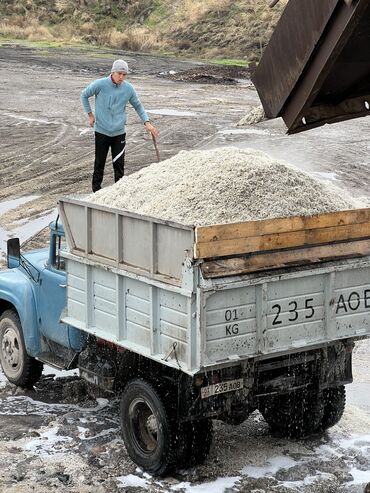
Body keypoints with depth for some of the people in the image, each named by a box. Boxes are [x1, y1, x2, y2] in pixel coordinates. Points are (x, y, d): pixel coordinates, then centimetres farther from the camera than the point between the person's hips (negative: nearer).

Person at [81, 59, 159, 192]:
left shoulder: (129, 88, -3)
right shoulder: (100, 85, -11)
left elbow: (138, 106, 11)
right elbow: (84, 96, 5)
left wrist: (147, 123, 1)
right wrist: (90, 115, 3)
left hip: (119, 132, 2)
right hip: (101, 131, -2)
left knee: (119, 164, 1)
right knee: (99, 162, 5)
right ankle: (96, 189, 17)